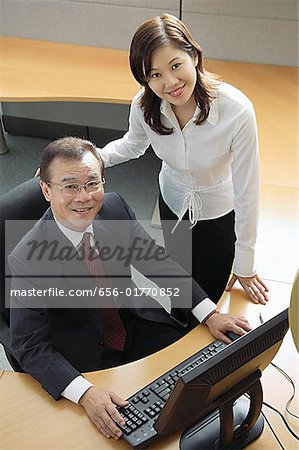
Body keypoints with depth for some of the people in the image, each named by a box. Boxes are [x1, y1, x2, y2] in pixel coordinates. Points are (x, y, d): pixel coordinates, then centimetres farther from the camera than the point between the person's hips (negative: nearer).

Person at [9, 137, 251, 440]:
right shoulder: (27, 259, -27)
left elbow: (156, 262, -3)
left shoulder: (115, 208, -13)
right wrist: (84, 393, -34)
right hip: (88, 357, -4)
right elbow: (29, 345, -21)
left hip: (138, 324, 5)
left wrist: (210, 315, -10)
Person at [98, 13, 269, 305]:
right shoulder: (144, 106, -23)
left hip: (219, 212, -3)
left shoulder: (237, 111, -35)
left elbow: (246, 193, -25)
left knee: (208, 294, 11)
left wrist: (245, 266, -15)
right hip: (173, 201, 3)